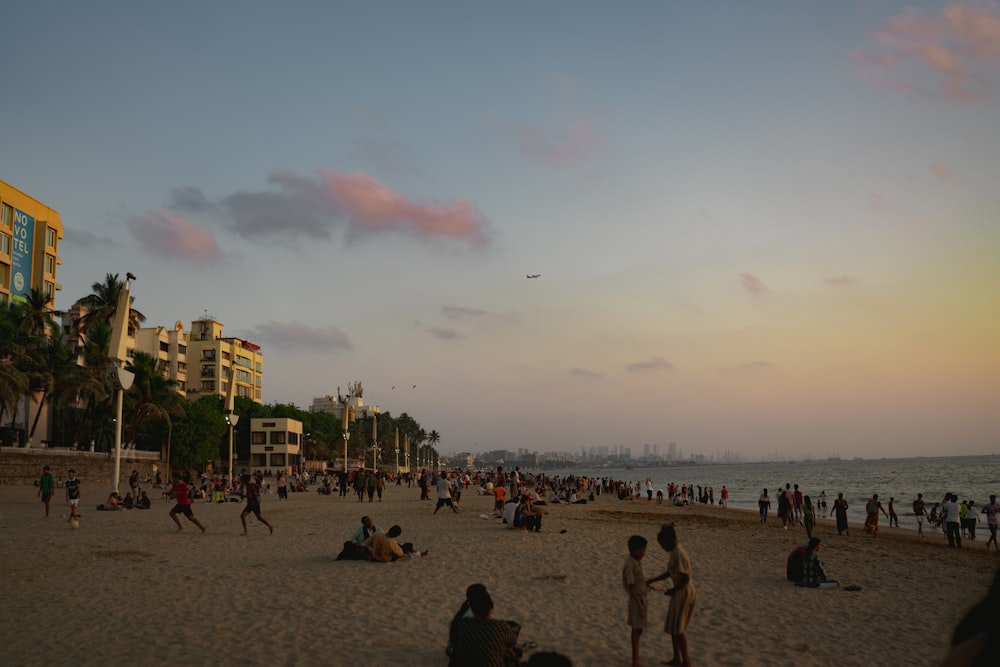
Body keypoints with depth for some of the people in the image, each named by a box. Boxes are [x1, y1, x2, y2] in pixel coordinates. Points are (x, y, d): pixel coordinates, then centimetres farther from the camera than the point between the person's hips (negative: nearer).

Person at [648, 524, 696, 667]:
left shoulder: (679, 554, -22)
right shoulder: (675, 552, 9)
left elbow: (685, 577, -24)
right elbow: (669, 573, 19)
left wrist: (673, 590, -10)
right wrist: (651, 581, 16)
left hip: (683, 592, -10)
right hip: (680, 592, 10)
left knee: (678, 628, -1)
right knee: (672, 626, 15)